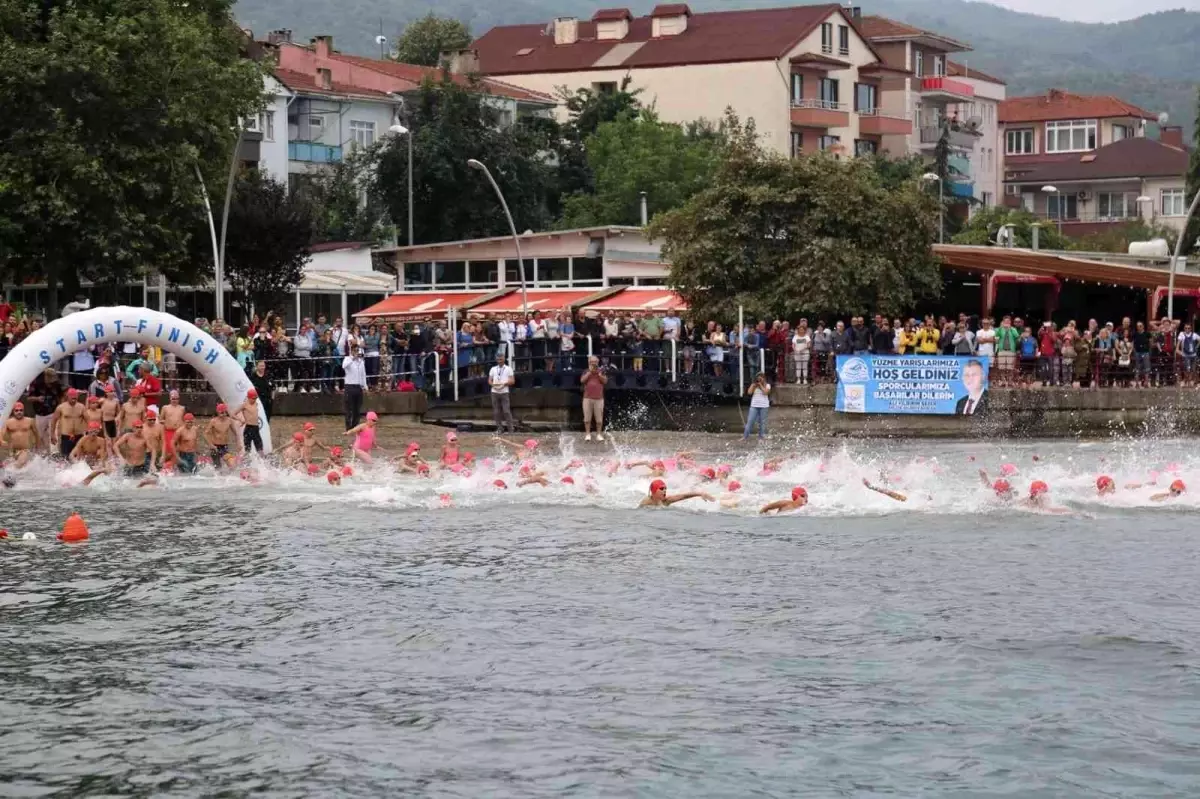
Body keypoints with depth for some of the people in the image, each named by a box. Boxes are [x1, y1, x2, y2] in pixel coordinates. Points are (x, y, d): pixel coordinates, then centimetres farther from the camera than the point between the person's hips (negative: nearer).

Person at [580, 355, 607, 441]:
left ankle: (599, 434, 6)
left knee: (599, 418, 0)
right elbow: (582, 380, -6)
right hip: (588, 398, 0)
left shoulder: (601, 372, 10)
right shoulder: (586, 372, 10)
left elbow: (605, 381, -4)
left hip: (599, 398, 0)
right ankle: (587, 434, 6)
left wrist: (598, 373, -10)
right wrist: (590, 371, -8)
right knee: (587, 417, 0)